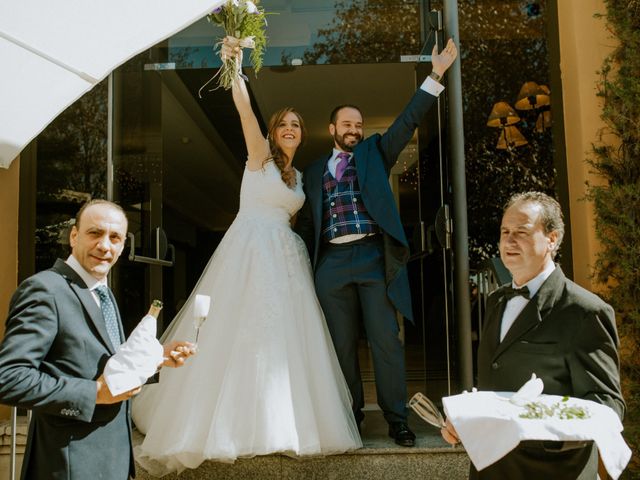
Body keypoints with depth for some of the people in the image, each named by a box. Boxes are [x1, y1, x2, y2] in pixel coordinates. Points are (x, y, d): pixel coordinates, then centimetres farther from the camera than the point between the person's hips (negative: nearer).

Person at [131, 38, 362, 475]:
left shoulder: (298, 176, 19)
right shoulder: (260, 156, 2)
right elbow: (245, 109, -13)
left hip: (287, 258, 6)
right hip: (250, 253, -6)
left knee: (285, 338, 4)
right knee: (242, 334, -7)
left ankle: (281, 422, 14)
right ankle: (231, 423, 5)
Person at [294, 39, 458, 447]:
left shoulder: (375, 152, 14)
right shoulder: (315, 171, 18)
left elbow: (408, 121, 4)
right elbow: (306, 222, 17)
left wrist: (436, 74, -4)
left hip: (374, 257, -2)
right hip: (332, 263, 2)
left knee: (386, 340, -1)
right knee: (343, 344, 8)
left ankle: (397, 419, 8)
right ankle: (351, 414, 20)